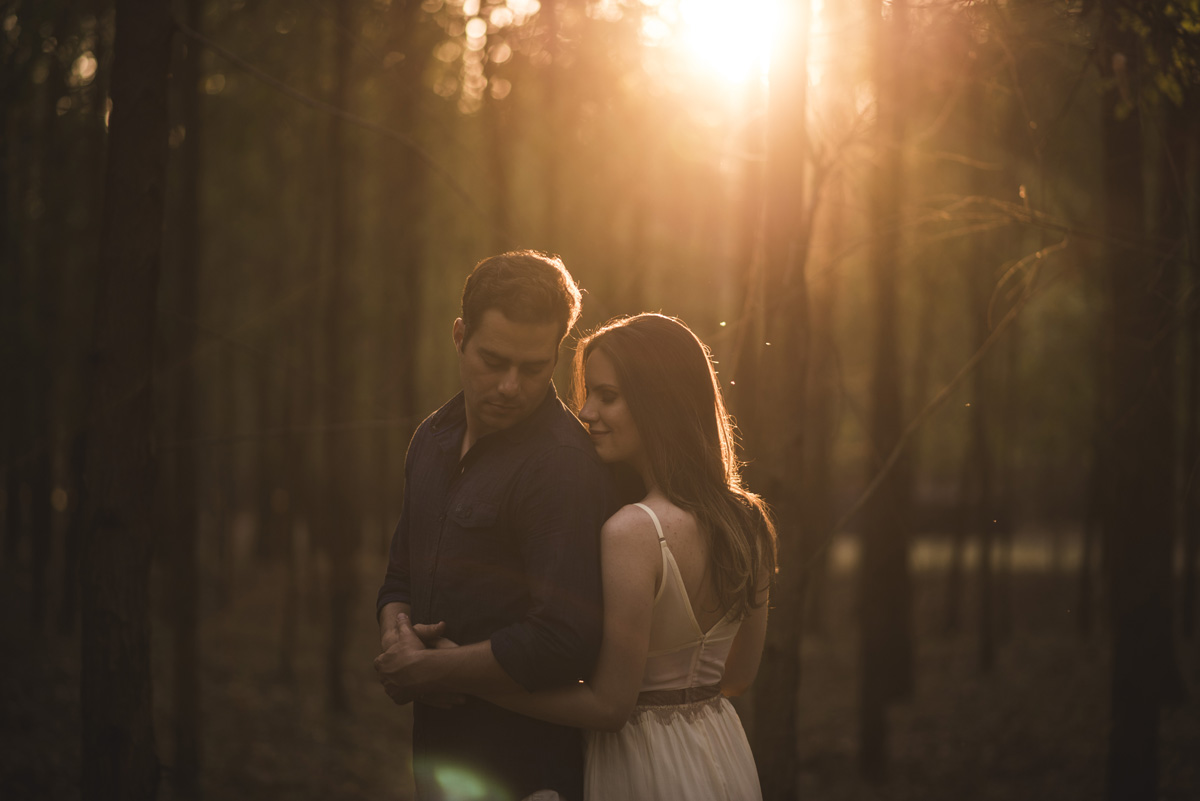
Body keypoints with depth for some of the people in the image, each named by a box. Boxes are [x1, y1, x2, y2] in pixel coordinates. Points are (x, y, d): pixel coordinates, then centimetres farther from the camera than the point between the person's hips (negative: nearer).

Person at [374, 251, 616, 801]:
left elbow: (561, 642, -26)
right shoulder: (435, 437, 8)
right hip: (438, 745, 8)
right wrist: (395, 627, -5)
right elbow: (401, 575, 18)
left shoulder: (563, 464, -20)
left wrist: (431, 670, -16)